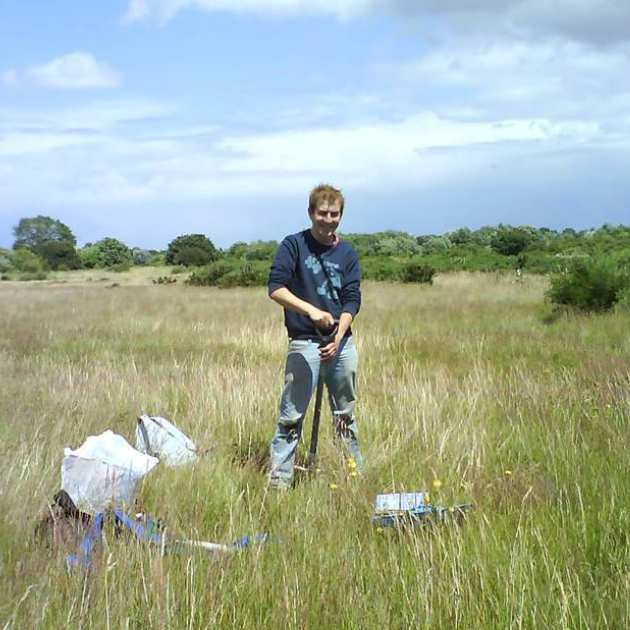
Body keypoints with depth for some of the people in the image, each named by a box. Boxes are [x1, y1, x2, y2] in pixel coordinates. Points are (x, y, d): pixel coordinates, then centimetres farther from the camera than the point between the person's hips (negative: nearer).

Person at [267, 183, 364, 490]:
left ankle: (356, 474, 25)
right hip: (304, 343, -4)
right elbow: (276, 288, -12)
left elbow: (352, 301, 2)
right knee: (291, 416, -5)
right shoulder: (294, 245, -2)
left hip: (341, 342, 4)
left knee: (345, 415, 15)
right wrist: (311, 310, -23)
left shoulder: (347, 253, 8)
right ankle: (278, 481, -1)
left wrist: (338, 338, -13)